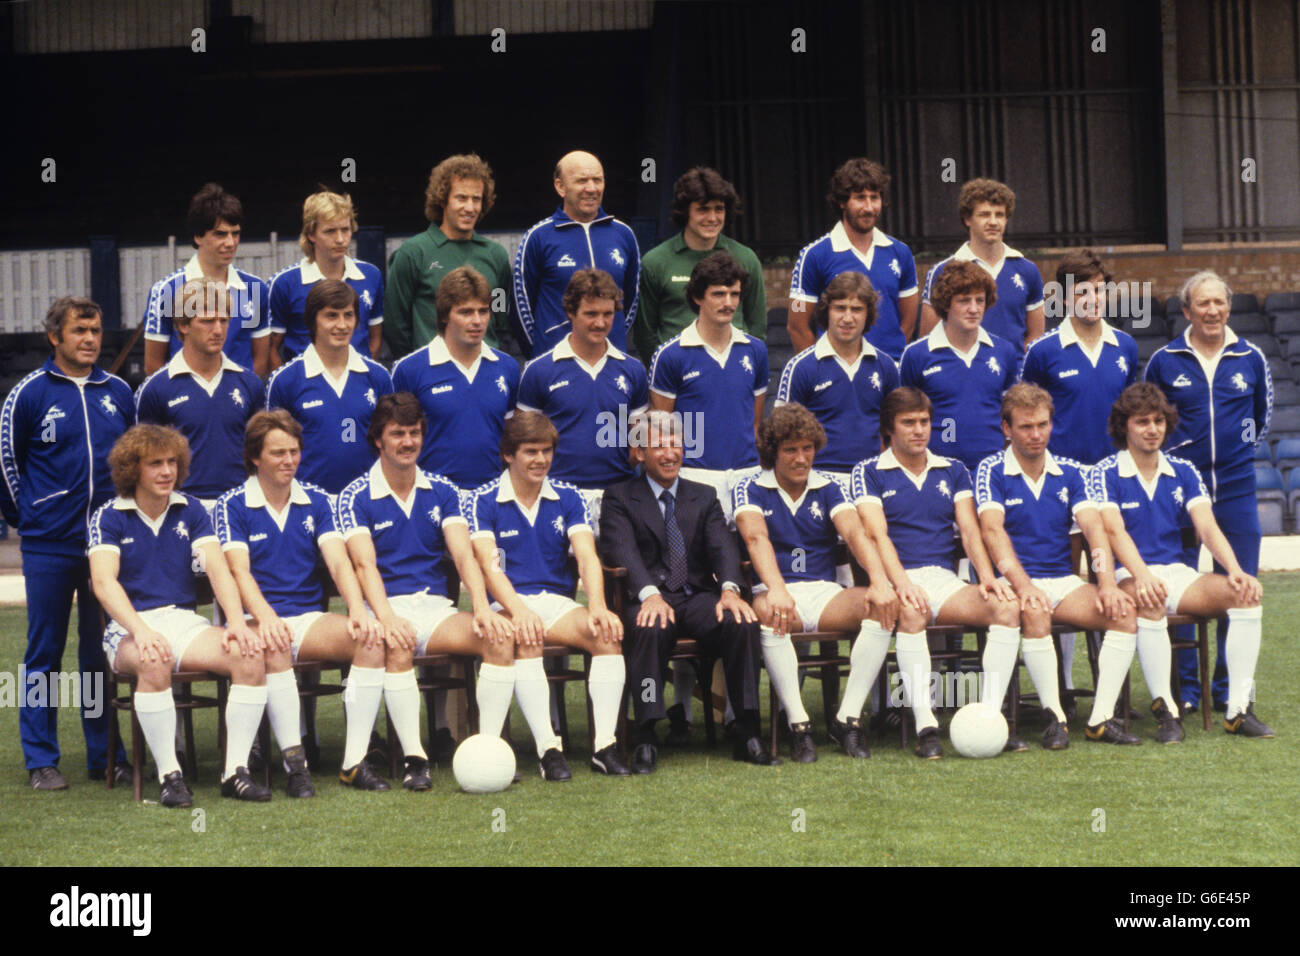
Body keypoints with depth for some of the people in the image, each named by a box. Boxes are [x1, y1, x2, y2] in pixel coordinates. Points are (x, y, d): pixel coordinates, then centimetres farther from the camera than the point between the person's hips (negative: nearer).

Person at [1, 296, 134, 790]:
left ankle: (105, 754, 15)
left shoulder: (118, 393, 8)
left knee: (102, 653, 8)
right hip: (48, 547, -3)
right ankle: (41, 761, 9)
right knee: (44, 653, 3)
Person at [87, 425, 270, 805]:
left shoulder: (190, 510, 10)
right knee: (154, 660, -40)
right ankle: (169, 775, -30)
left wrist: (237, 622, -19)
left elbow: (217, 569, 0)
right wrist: (141, 631, -32)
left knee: (251, 653, -25)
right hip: (130, 627, -4)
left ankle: (236, 771, -20)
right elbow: (103, 582, -15)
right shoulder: (109, 517, -1)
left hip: (184, 620, 4)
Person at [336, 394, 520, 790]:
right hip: (389, 608, -3)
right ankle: (414, 758, -34)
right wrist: (386, 617, -30)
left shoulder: (442, 491, 12)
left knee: (501, 636, -25)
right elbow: (365, 564, -11)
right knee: (398, 646, -38)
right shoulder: (356, 497, 2)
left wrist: (482, 607, -19)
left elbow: (463, 554, 1)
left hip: (437, 607, 3)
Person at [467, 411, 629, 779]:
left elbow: (587, 556, -3)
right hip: (509, 604, -3)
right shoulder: (484, 501, 1)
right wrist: (519, 611, -30)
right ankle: (547, 748, -38)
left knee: (609, 634, -26)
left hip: (558, 601, 3)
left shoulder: (567, 497, 10)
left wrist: (598, 607, -23)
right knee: (525, 638, -37)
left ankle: (605, 744, -28)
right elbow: (489, 565, -12)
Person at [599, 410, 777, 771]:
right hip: (648, 600, -3)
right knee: (652, 628, -38)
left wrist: (730, 588, -20)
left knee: (743, 623, -29)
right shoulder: (620, 498, 10)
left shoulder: (704, 496, 21)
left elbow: (723, 545, 3)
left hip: (698, 597, 3)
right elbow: (622, 551, -8)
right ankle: (645, 740, -33)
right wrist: (649, 594, -29)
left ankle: (747, 735, -24)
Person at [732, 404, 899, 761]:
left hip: (825, 593, 3)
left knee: (883, 606, -25)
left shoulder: (828, 488, 10)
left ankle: (848, 718, -23)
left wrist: (880, 580, -29)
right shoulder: (751, 490, 3)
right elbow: (756, 538, -17)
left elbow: (855, 533, -8)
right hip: (777, 592, -3)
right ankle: (798, 723, -34)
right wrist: (777, 590, -38)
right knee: (767, 612, -38)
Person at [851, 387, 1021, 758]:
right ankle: (925, 725, -39)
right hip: (899, 579, -4)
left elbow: (970, 530, 9)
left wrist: (986, 576, -11)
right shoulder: (870, 472, 7)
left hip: (945, 580, 4)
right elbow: (878, 534, -6)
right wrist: (902, 583, -23)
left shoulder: (953, 471, 19)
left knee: (1007, 605, -25)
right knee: (911, 611, -40)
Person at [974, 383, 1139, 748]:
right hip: (1015, 582, -4)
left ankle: (1102, 716, -21)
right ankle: (1053, 715, -27)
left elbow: (1093, 527, -2)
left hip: (1065, 581, 4)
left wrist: (1107, 583, -20)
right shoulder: (992, 471, 0)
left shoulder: (1071, 472, 11)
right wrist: (1024, 586, -30)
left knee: (1124, 612, -22)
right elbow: (993, 530, -14)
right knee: (1034, 613, -37)